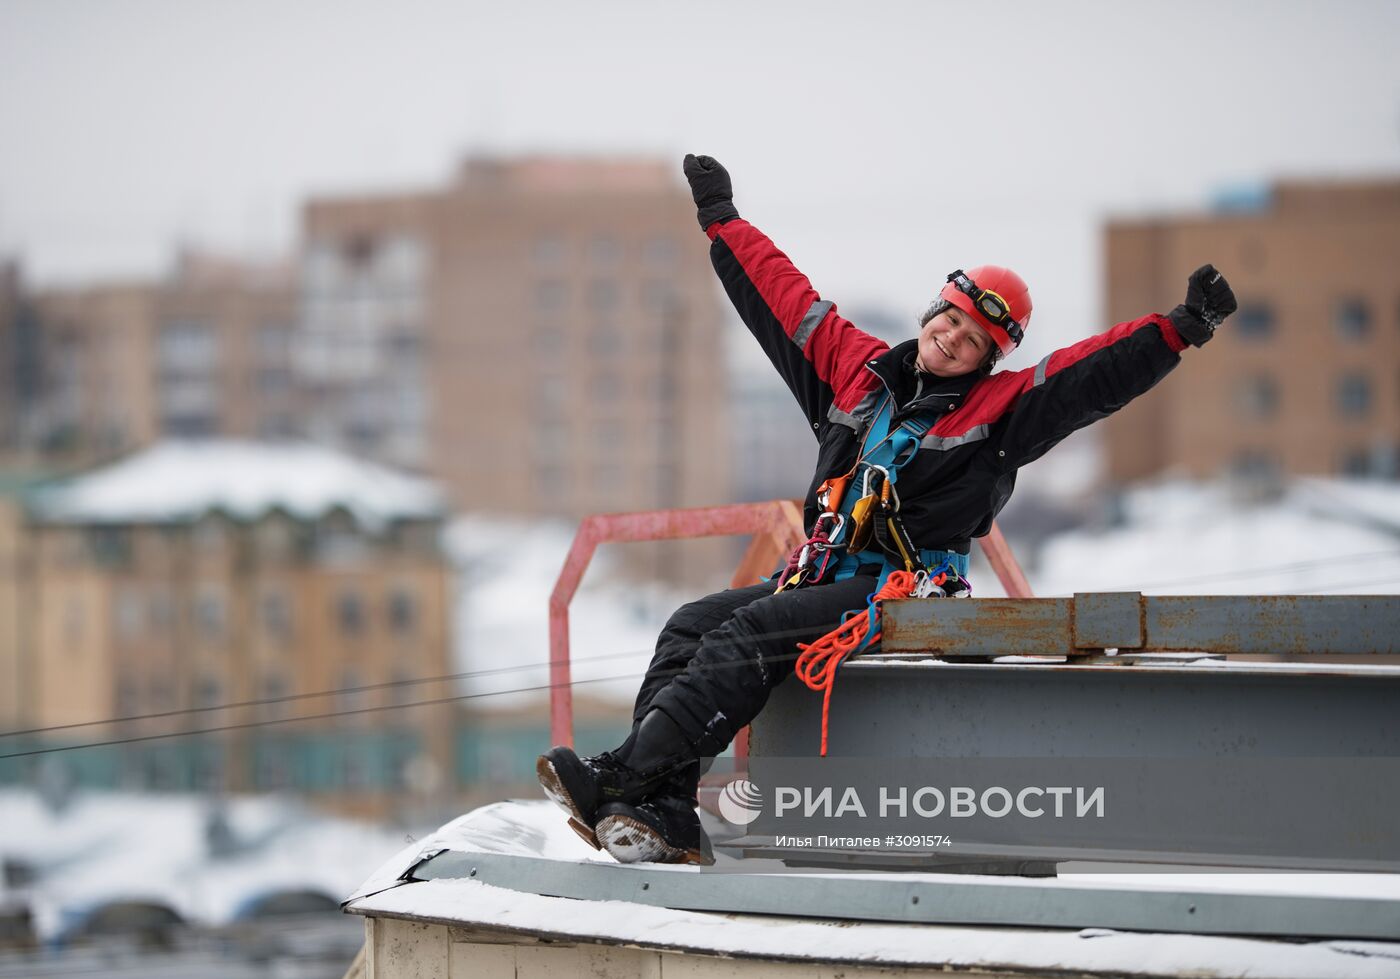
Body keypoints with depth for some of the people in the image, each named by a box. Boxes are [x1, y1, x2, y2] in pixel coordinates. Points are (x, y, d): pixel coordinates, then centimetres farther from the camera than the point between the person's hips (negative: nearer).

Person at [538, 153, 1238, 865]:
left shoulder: (999, 408, 1)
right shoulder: (856, 368, 15)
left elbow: (1099, 374, -10)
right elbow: (782, 298, 25)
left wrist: (1180, 330, -22)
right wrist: (721, 219, 32)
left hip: (901, 594, -7)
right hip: (821, 578, 7)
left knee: (749, 634, -26)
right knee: (692, 626, -10)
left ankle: (627, 773, -36)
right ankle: (663, 814, -22)